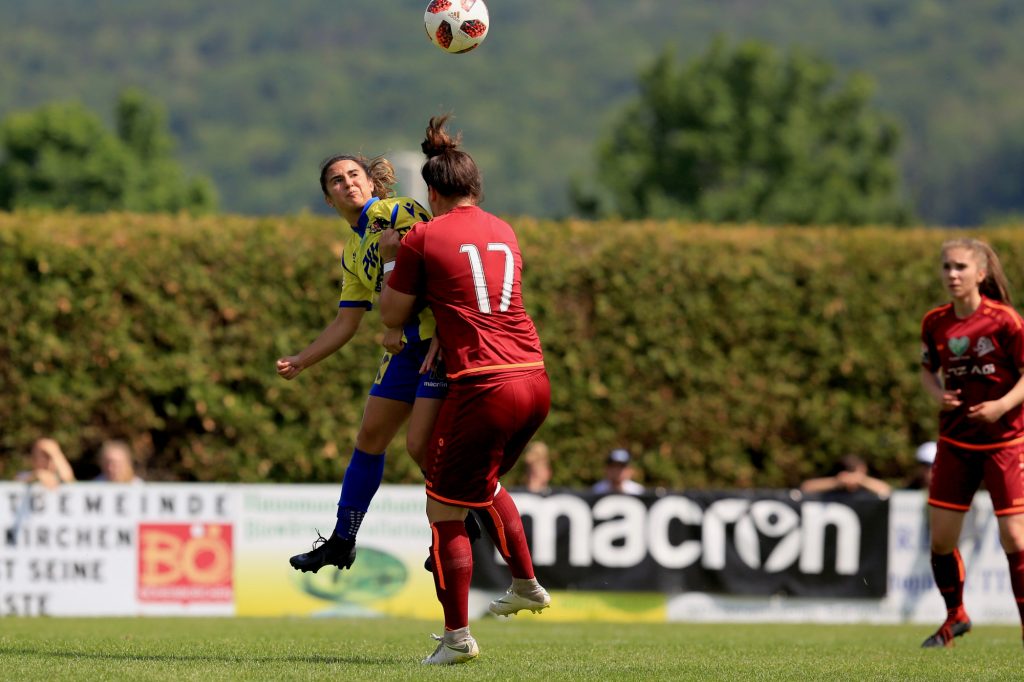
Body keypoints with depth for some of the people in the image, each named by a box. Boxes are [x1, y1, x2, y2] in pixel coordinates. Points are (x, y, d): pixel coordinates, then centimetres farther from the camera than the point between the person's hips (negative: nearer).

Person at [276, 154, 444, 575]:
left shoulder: (397, 212, -9)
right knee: (370, 437, 11)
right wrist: (299, 363, 16)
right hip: (407, 346, 9)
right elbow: (346, 324, 20)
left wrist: (399, 325, -20)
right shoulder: (353, 253, 16)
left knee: (421, 445, -14)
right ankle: (342, 543, 21)